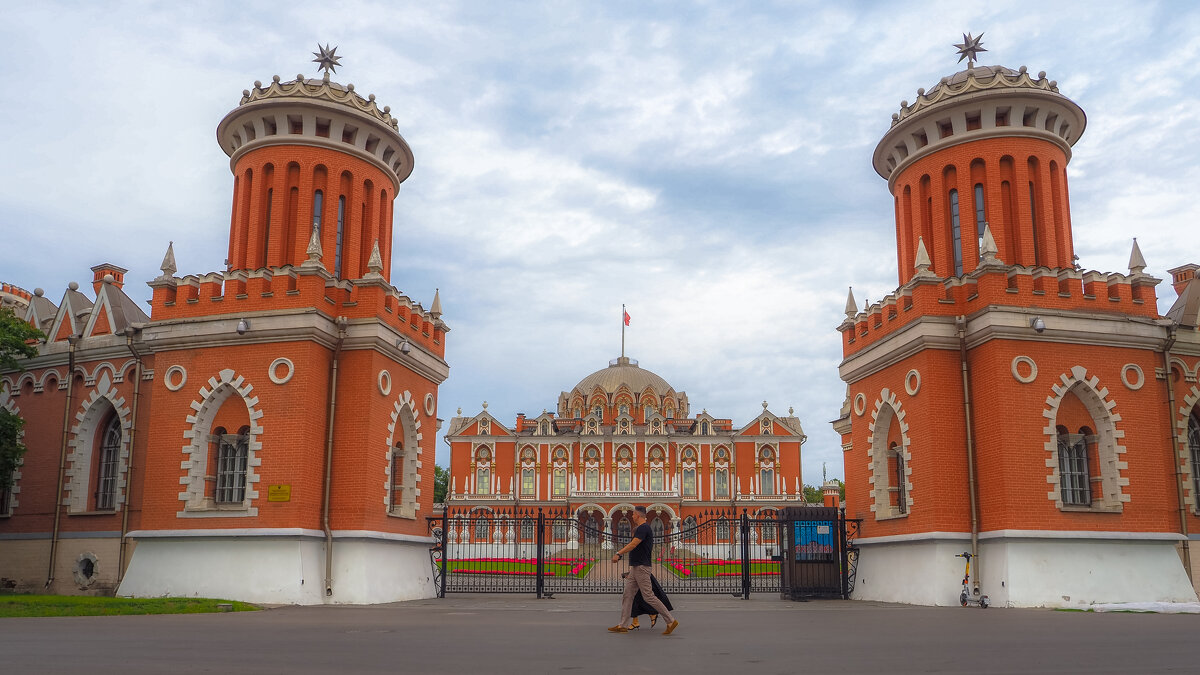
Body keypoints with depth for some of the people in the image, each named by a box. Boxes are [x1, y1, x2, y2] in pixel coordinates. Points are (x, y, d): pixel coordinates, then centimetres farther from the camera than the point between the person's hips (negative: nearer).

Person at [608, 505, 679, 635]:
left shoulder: (643, 528, -15)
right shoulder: (641, 528, 17)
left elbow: (633, 544, -26)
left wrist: (618, 554, -29)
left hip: (641, 568, -10)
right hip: (635, 568, 10)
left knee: (648, 596, -8)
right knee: (627, 596, 8)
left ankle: (671, 621, -3)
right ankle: (623, 625, 10)